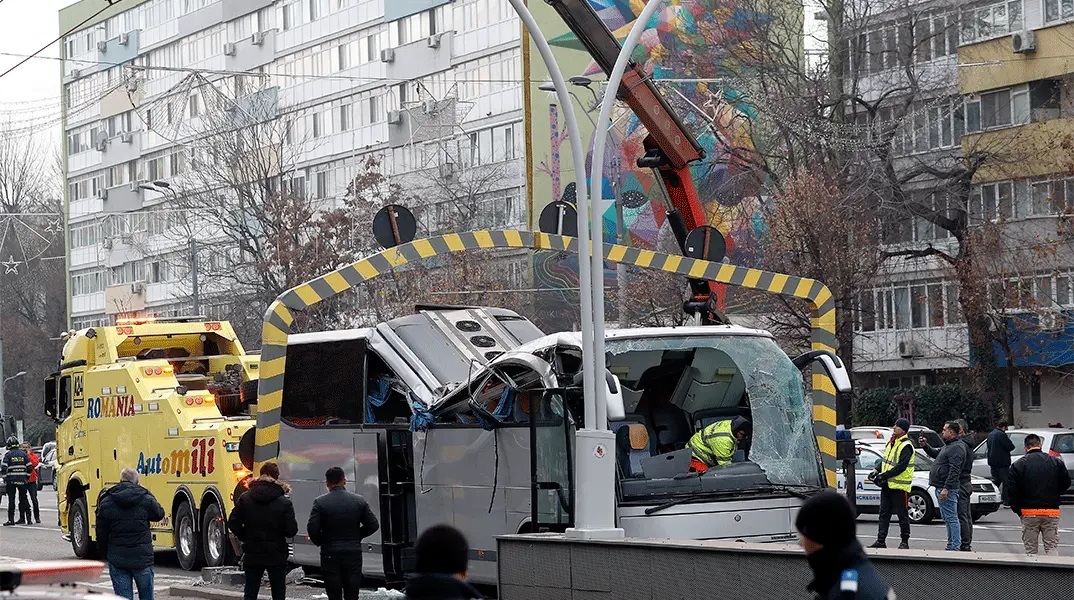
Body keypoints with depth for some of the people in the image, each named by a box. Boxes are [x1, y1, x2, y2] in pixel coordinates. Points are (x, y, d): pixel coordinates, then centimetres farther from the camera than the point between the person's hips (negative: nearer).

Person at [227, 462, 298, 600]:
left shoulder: (245, 498, -2)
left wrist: (246, 538, 10)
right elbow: (291, 530, -12)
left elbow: (233, 524, -5)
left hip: (252, 555, 2)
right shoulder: (284, 502, -10)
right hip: (276, 556, -2)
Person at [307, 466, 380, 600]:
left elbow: (312, 528, -14)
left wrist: (320, 542, 4)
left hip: (330, 555, -2)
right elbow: (373, 525, 2)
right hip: (354, 554, 2)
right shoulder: (359, 501, 0)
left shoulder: (320, 502, -7)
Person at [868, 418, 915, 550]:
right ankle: (881, 541, 10)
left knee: (902, 514, 0)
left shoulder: (906, 446, -13)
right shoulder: (891, 443, 14)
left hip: (900, 486, -9)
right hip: (887, 485, 9)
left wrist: (884, 475, -21)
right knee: (884, 513, 8)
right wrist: (877, 472, 9)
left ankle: (905, 542, 8)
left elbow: (901, 467, -21)